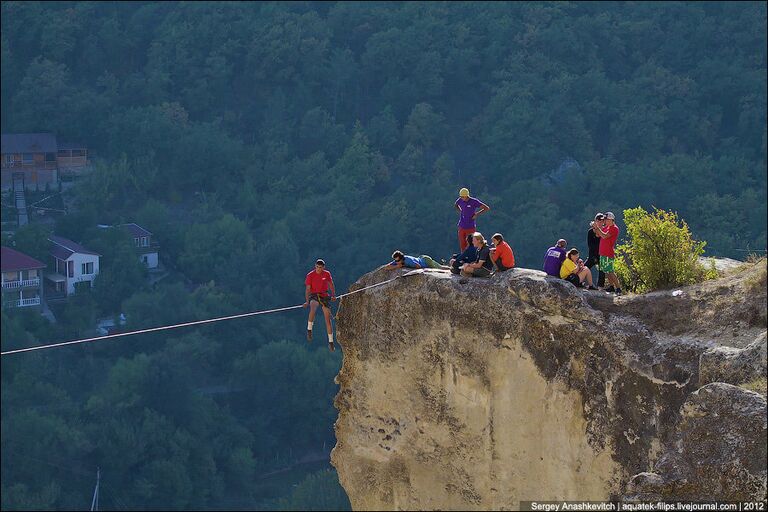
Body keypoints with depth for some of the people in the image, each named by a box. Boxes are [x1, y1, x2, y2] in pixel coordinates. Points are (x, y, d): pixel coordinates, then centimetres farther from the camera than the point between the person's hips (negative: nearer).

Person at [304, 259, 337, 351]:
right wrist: (307, 301, -17)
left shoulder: (327, 274, 2)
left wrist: (333, 295, 1)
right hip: (314, 296, -3)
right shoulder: (310, 275, -6)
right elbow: (308, 289, -6)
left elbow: (331, 285, 14)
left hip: (324, 296, 3)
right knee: (312, 309, -38)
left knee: (328, 320, 1)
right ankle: (309, 329, -30)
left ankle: (330, 342, 10)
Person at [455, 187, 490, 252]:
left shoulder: (474, 201, -12)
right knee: (462, 246, 8)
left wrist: (477, 214, -12)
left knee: (470, 245, -5)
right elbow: (456, 205, 28)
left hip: (471, 228, -4)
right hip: (462, 227, 4)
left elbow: (487, 208, -9)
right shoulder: (460, 201, 2)